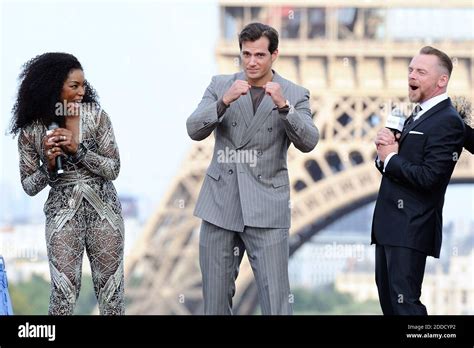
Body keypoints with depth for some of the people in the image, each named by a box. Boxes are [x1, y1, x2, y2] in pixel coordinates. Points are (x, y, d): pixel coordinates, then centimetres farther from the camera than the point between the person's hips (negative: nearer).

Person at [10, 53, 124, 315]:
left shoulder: (95, 116, -4)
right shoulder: (31, 131, -3)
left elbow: (113, 169, -4)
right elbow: (29, 187, 4)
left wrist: (78, 149, -17)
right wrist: (48, 166, -16)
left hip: (104, 210, 1)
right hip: (63, 212, -1)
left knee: (112, 296, 2)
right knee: (64, 296, -10)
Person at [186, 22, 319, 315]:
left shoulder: (295, 94, 3)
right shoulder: (220, 85, 7)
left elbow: (308, 142, -10)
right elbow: (194, 130, -5)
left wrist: (283, 106, -24)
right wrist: (224, 101, -21)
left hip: (266, 209, -2)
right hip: (221, 204, 2)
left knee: (276, 299, -7)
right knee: (215, 297, 9)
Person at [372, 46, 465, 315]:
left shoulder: (448, 122, -13)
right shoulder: (418, 116, 18)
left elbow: (427, 177, -22)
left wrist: (390, 158, -9)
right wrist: (386, 149, -4)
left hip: (410, 228, -10)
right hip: (390, 223, 10)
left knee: (404, 302, -11)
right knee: (387, 298, 13)